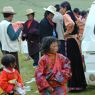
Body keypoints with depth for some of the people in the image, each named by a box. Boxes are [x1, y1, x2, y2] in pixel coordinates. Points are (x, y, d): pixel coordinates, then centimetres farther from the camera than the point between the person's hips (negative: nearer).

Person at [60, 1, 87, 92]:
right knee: (77, 62, 13)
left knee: (72, 63, -4)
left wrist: (67, 33, -18)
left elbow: (71, 23, -31)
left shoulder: (66, 15, -12)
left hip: (70, 41, -9)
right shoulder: (72, 15, 14)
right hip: (74, 40, 9)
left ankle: (74, 85, 0)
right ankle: (80, 84, 20)